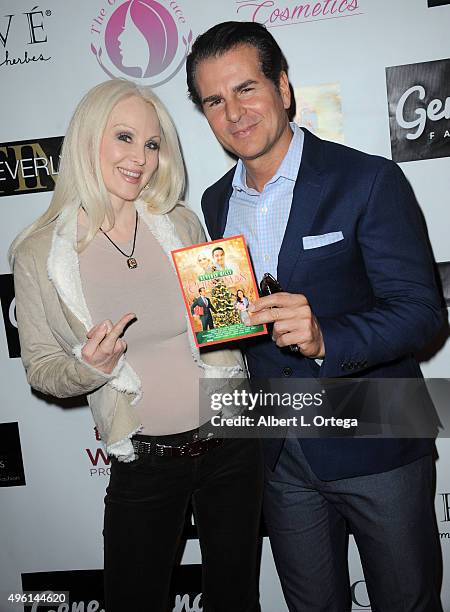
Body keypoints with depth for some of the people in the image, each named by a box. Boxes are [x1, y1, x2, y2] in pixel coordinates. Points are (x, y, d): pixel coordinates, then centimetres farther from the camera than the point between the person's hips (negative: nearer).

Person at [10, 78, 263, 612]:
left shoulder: (182, 224, -2)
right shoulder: (38, 254, -8)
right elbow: (40, 368, -1)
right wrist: (89, 366, -21)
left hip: (230, 444, 3)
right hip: (143, 463, -2)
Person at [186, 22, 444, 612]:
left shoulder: (369, 181, -13)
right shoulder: (216, 203, 5)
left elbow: (421, 309, -18)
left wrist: (325, 338, -34)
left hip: (375, 447, -4)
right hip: (280, 455, 5)